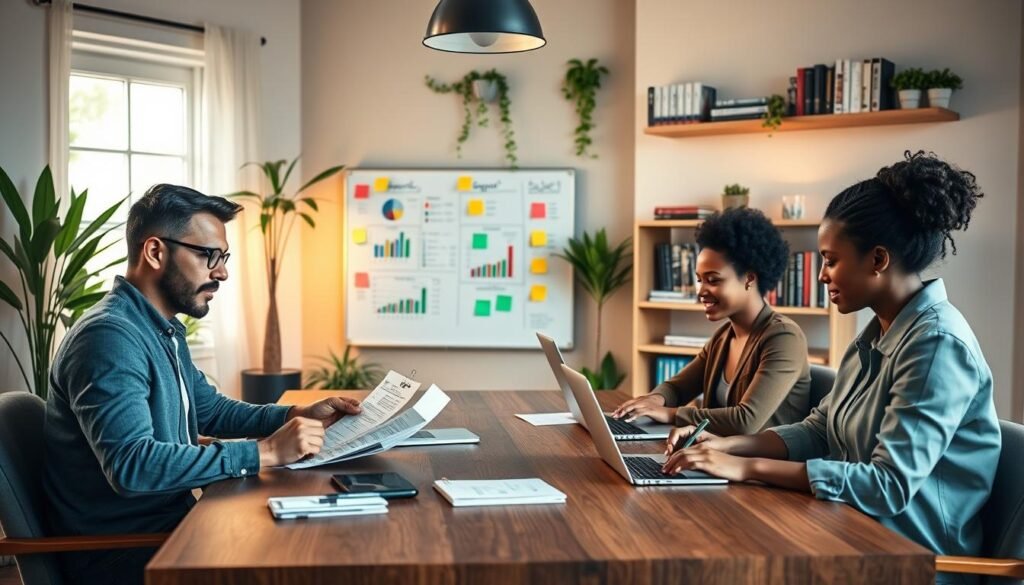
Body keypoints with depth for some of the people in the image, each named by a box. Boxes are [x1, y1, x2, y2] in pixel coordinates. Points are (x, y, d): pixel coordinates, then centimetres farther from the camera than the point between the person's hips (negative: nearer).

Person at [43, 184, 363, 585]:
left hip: (166, 522, 9)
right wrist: (265, 453, -30)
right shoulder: (108, 337, -22)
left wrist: (298, 415, 6)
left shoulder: (165, 331, 11)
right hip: (121, 551, -9)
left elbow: (211, 410, 22)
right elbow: (131, 465, -33)